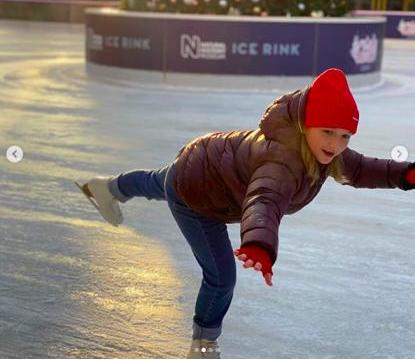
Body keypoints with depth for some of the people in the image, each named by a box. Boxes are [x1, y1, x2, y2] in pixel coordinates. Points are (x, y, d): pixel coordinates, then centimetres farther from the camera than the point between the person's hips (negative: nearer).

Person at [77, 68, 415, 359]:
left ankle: (112, 187, 73)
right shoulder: (284, 163, -46)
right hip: (194, 196, -9)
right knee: (221, 276, -6)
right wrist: (260, 246, -87)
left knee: (157, 184, 38)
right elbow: (264, 200, -66)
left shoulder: (321, 146, -19)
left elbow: (357, 168, -3)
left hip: (207, 158, 9)